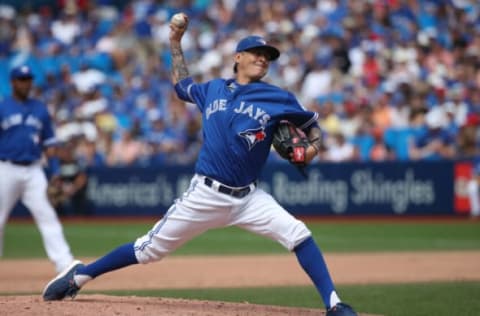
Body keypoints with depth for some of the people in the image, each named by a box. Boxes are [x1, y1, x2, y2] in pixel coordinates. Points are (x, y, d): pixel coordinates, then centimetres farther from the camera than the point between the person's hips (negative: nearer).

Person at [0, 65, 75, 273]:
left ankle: (64, 264, -16)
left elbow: (49, 144, 14)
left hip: (34, 172, 2)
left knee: (47, 215, -9)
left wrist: (55, 173, 5)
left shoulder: (40, 109, 12)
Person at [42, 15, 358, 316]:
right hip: (206, 195, 0)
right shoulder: (212, 90, 8)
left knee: (298, 235, -21)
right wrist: (176, 43, 25)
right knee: (151, 249, 3)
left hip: (248, 198, 0)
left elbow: (311, 122, 10)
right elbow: (181, 84, 29)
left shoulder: (277, 98, 0)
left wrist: (313, 147, -10)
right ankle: (79, 276, 17)